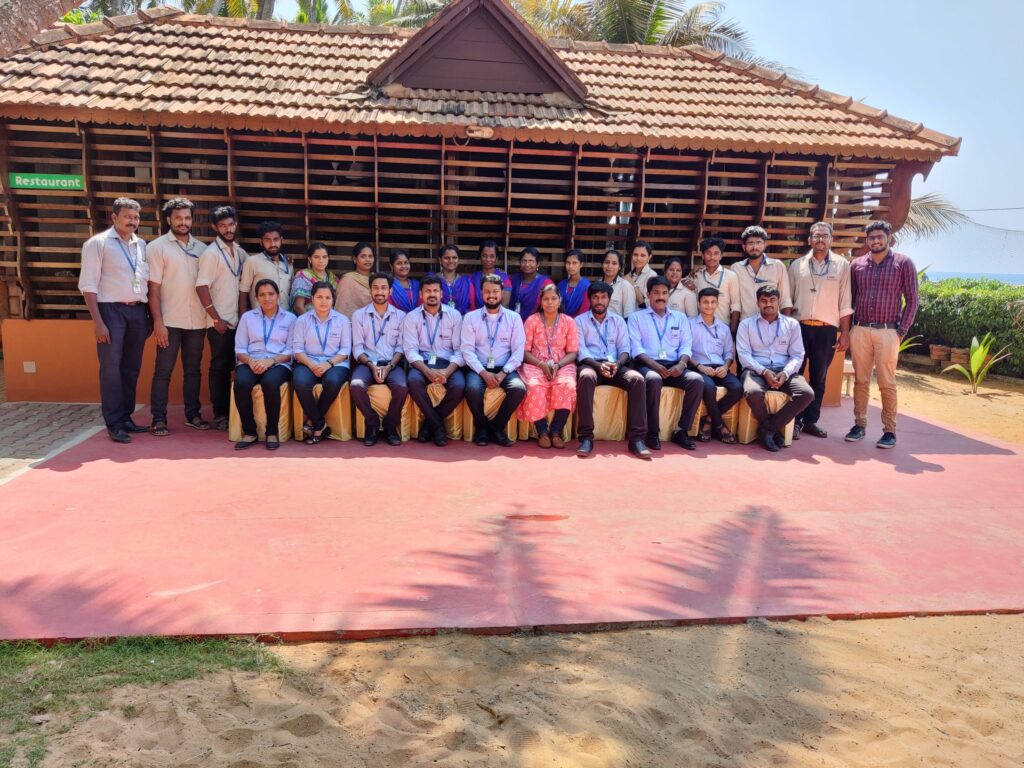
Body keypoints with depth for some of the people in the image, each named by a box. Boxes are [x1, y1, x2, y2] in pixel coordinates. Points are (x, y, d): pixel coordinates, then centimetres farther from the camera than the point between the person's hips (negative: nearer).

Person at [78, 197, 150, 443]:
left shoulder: (141, 245, 12)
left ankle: (126, 417, 19)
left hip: (138, 311, 5)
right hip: (111, 310, -5)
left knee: (132, 367, 9)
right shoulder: (97, 243, -2)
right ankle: (114, 424, 2)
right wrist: (98, 322, -14)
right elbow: (88, 285, -7)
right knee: (111, 367, -4)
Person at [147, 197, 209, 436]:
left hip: (197, 321, 4)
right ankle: (159, 418, 8)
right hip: (169, 321, -3)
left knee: (193, 370, 11)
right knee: (163, 370, 2)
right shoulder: (157, 247, -1)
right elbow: (153, 287, -5)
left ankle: (193, 414, 20)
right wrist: (157, 321, -12)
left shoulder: (201, 248, 9)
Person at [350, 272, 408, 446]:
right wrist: (372, 365, -14)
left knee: (402, 387, -32)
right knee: (356, 385, -33)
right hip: (367, 363, 0)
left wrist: (389, 366, -13)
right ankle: (372, 423, -8)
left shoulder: (400, 316, 11)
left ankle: (390, 425, -6)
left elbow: (401, 347, 4)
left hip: (392, 364, 0)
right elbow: (358, 348, 3)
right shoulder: (359, 315, 10)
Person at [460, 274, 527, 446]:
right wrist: (484, 373, -16)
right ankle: (481, 426, -4)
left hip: (505, 369, 1)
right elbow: (467, 350, -2)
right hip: (478, 368, -1)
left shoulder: (514, 318, 8)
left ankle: (497, 426, -5)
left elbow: (518, 351, 1)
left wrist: (503, 373, -13)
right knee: (472, 389, -33)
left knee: (519, 389, -29)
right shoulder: (470, 318, 7)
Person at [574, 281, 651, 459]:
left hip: (616, 366, 3)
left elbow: (624, 349, 8)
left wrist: (617, 364, -15)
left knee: (637, 379, -29)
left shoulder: (618, 321, 19)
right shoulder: (580, 321, 10)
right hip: (590, 364, -3)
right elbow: (581, 351, -2)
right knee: (586, 377, -40)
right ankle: (586, 437, -37)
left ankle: (636, 438, -31)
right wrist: (599, 365, -21)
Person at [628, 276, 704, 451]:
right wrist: (654, 365, -18)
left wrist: (681, 364, -11)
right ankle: (653, 433, -24)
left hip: (674, 366, 3)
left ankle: (681, 430, -16)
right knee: (654, 380, -38)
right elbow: (636, 347, -2)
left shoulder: (680, 317, 22)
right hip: (648, 365, -3)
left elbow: (686, 345, 11)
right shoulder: (636, 317, 12)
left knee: (697, 380, -26)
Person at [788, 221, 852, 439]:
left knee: (819, 378, 6)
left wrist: (845, 333, 0)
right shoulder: (797, 265, 8)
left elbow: (845, 303, 4)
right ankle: (794, 420, 7)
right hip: (799, 327, 0)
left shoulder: (842, 265, 5)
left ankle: (810, 420, 15)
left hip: (827, 330, 0)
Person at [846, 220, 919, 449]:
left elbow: (912, 300, 1)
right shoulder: (856, 264, 10)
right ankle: (859, 424, 15)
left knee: (887, 383, -1)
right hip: (859, 330, 3)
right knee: (860, 380, 6)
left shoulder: (903, 263, 2)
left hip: (887, 332, -3)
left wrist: (902, 331, -5)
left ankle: (889, 430, 6)